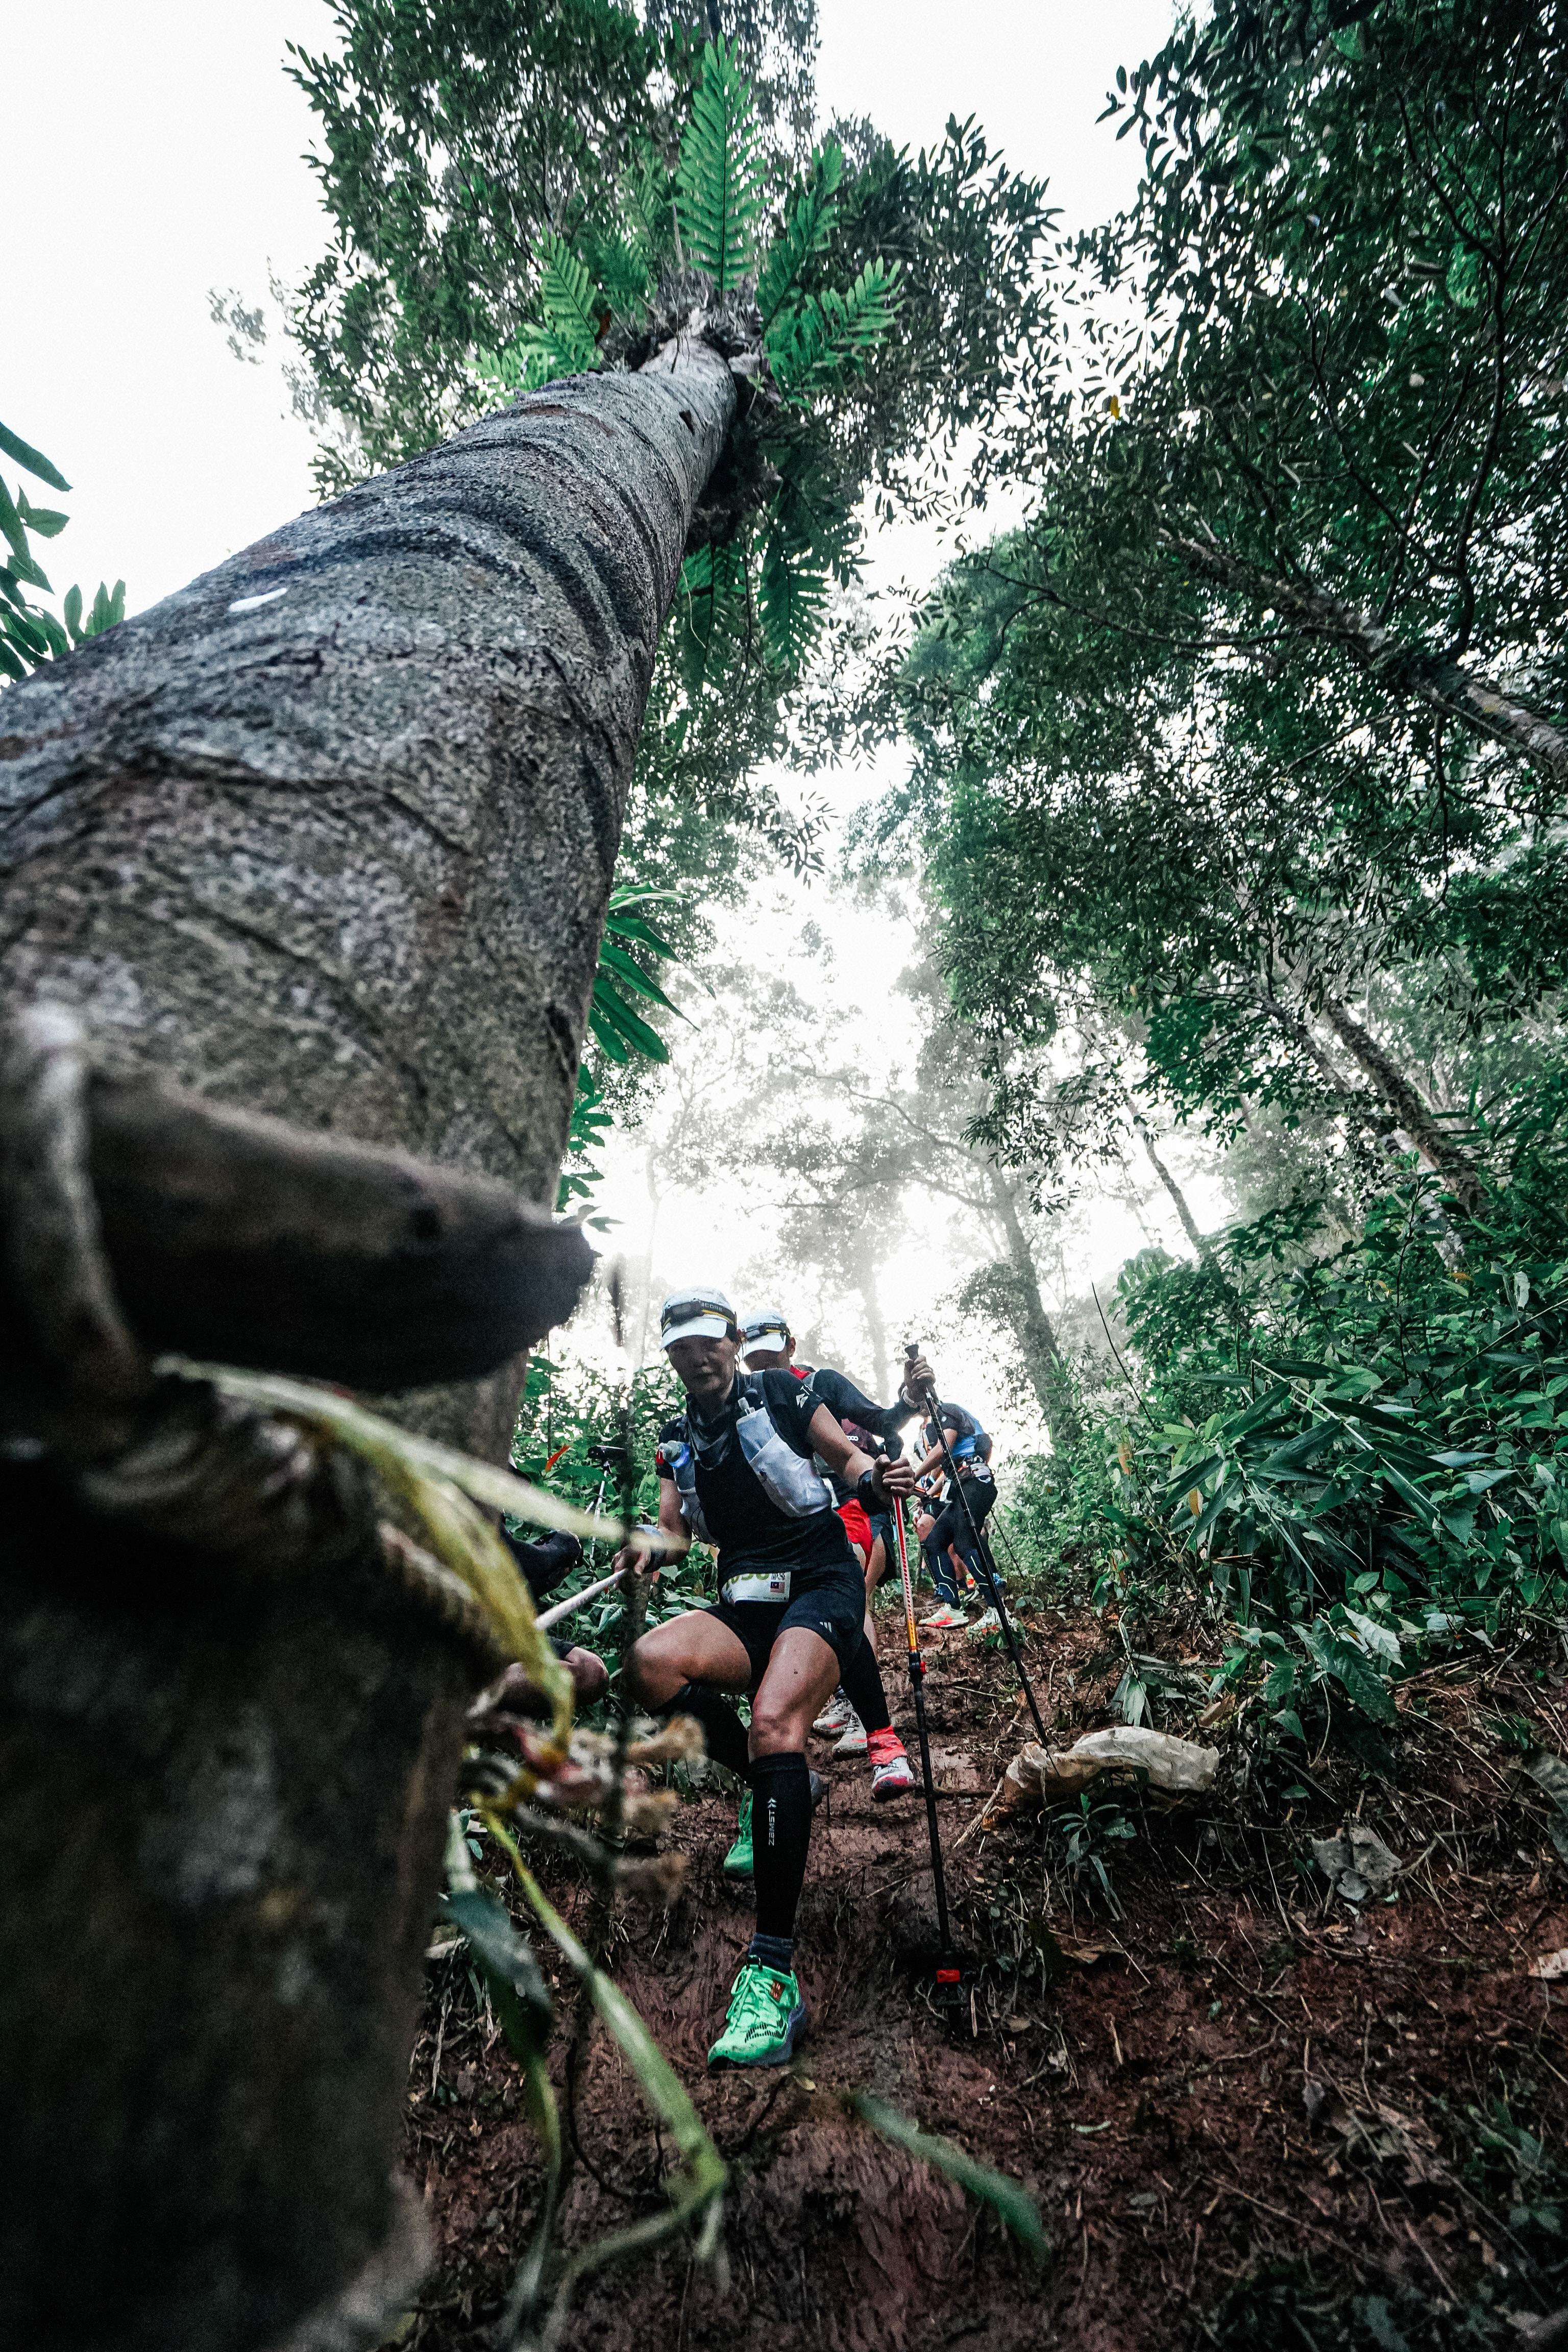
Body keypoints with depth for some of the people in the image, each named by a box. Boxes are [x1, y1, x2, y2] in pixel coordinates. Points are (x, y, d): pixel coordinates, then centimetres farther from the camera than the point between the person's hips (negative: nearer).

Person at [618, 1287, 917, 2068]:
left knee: (773, 1720, -30)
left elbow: (847, 1456, 4)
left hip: (821, 1581, -4)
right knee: (651, 1663, -25)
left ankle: (774, 1972, -24)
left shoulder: (780, 1393, 1)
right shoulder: (677, 1438, 14)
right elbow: (673, 1528, 9)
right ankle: (773, 1786, -3)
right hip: (744, 1600, 5)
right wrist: (646, 1548, -14)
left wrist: (874, 1478, -19)